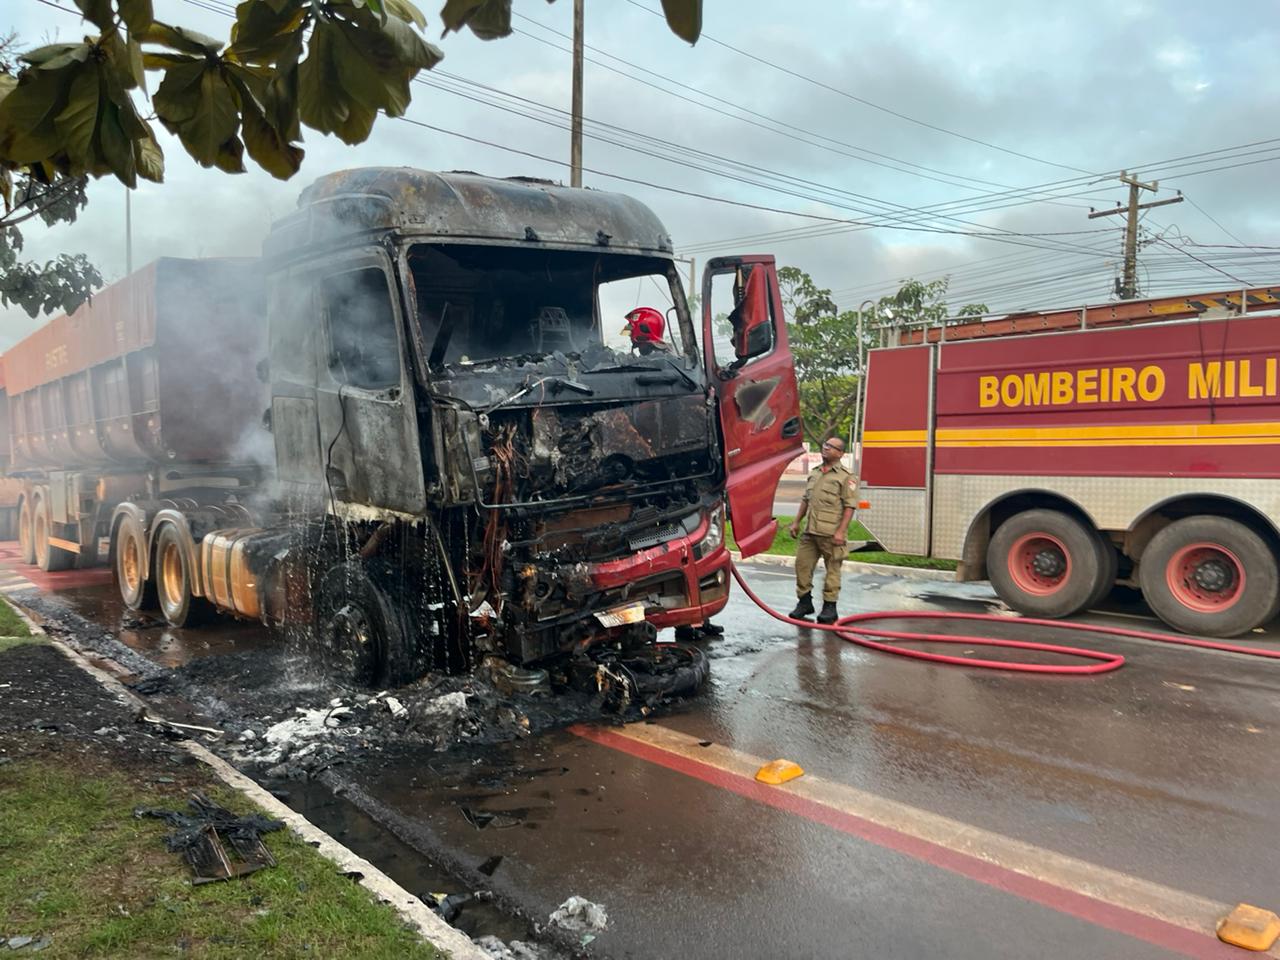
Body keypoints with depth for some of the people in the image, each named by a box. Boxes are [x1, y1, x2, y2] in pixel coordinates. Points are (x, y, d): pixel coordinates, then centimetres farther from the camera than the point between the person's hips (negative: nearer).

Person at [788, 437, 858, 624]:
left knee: (832, 570, 3)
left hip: (831, 533, -6)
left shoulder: (846, 477, -5)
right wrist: (796, 522, 17)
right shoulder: (814, 473, 15)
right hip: (810, 531, 6)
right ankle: (805, 602, 21)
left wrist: (841, 531, -17)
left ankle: (829, 607, 12)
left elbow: (849, 507, -10)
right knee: (802, 564, 7)